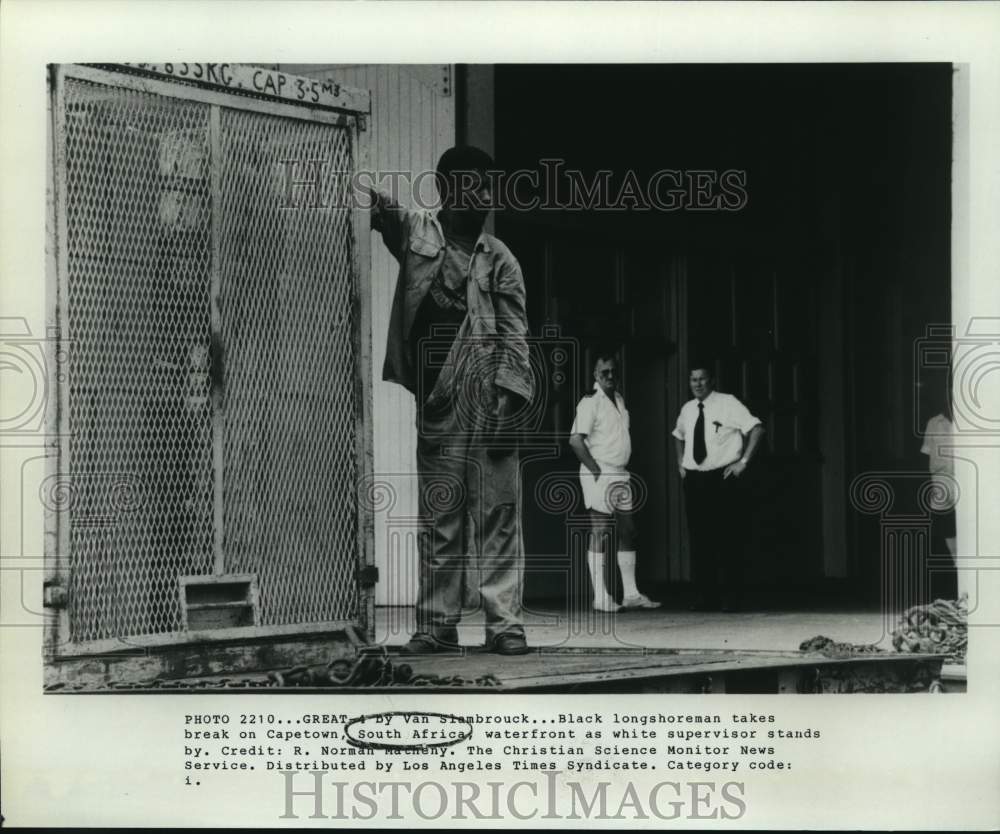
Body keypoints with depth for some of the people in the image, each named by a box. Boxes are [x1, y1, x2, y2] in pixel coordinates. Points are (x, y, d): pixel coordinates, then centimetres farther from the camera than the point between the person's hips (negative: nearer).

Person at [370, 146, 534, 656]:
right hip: (435, 404, 0)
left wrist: (507, 395, -8)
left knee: (499, 514, -2)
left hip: (488, 403, 0)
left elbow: (514, 335, 4)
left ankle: (504, 623, 1)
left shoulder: (499, 260, 9)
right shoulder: (415, 232, 11)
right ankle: (437, 624, 9)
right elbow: (376, 207, -2)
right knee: (438, 519, 4)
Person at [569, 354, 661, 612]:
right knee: (600, 533, -6)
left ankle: (630, 593, 13)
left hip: (621, 474, 8)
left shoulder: (619, 400, 14)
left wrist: (623, 468, 12)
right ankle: (600, 597, -4)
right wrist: (595, 470, -17)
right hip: (600, 474, -8)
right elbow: (575, 440, -18)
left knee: (628, 531, 8)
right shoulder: (590, 402, -10)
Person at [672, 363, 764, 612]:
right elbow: (678, 436, 30)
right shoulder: (687, 409, 11)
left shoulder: (728, 404, -6)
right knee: (699, 539, 5)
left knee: (728, 539, -3)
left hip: (724, 478, -5)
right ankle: (705, 596, 11)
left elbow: (756, 428, -12)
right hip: (694, 480, 5)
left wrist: (743, 462, -13)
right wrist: (681, 463, 17)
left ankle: (730, 597, 2)